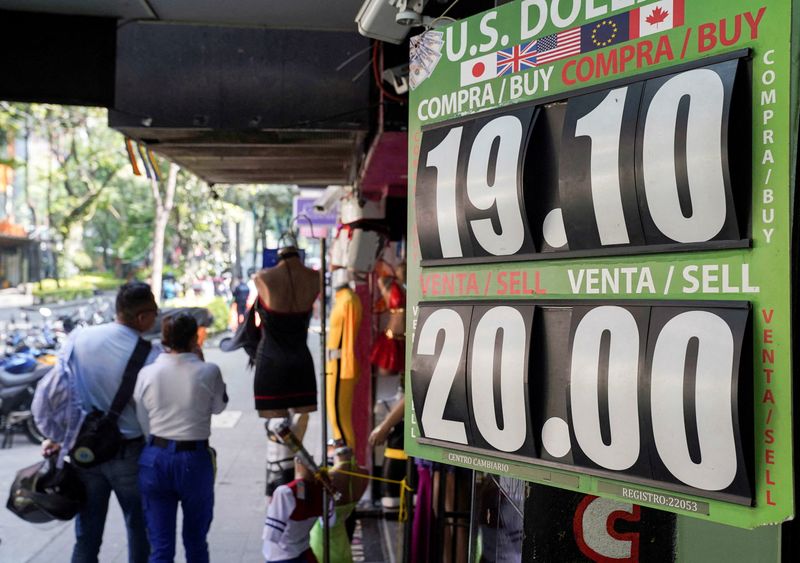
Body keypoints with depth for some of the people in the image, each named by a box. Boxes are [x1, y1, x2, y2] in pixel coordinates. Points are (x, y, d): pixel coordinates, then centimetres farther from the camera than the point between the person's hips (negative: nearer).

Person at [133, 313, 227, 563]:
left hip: (155, 459, 2)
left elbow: (142, 422, 4)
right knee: (195, 542, 17)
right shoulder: (208, 372, -11)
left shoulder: (147, 374, -3)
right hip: (194, 460, -2)